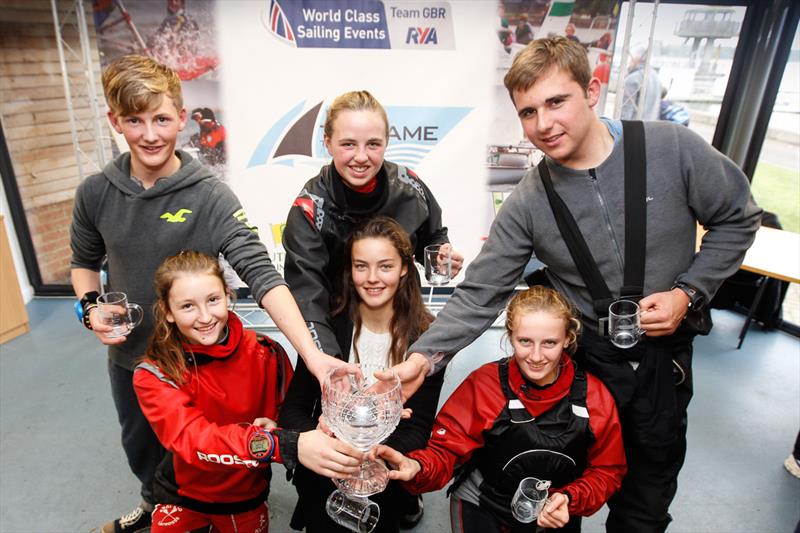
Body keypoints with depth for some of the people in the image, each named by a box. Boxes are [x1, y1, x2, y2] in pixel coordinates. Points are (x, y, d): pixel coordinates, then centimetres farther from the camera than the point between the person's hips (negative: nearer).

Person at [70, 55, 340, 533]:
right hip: (128, 356, 4)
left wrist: (311, 354, -44)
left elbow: (261, 274, -33)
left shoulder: (212, 197, -23)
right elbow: (84, 260, 8)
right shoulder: (95, 193, -10)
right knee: (140, 446, 28)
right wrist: (91, 307, -13)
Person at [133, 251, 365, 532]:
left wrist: (273, 428, -28)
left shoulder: (265, 353, -17)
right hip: (182, 497, -1)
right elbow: (191, 437, -37)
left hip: (247, 496, 2)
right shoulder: (154, 375, -21)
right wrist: (285, 445, -52)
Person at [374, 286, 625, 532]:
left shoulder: (596, 396, -15)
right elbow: (447, 450, -18)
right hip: (481, 507, -2)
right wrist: (418, 468, -40)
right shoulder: (482, 384, -20)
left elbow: (607, 471, -4)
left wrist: (569, 500, -21)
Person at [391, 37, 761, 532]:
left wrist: (688, 292, -13)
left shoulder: (672, 148, -16)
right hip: (581, 357, -1)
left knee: (653, 473, 22)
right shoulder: (527, 203, -16)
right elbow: (480, 293, -16)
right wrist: (425, 356, -29)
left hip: (664, 350, 1)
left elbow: (738, 218, -2)